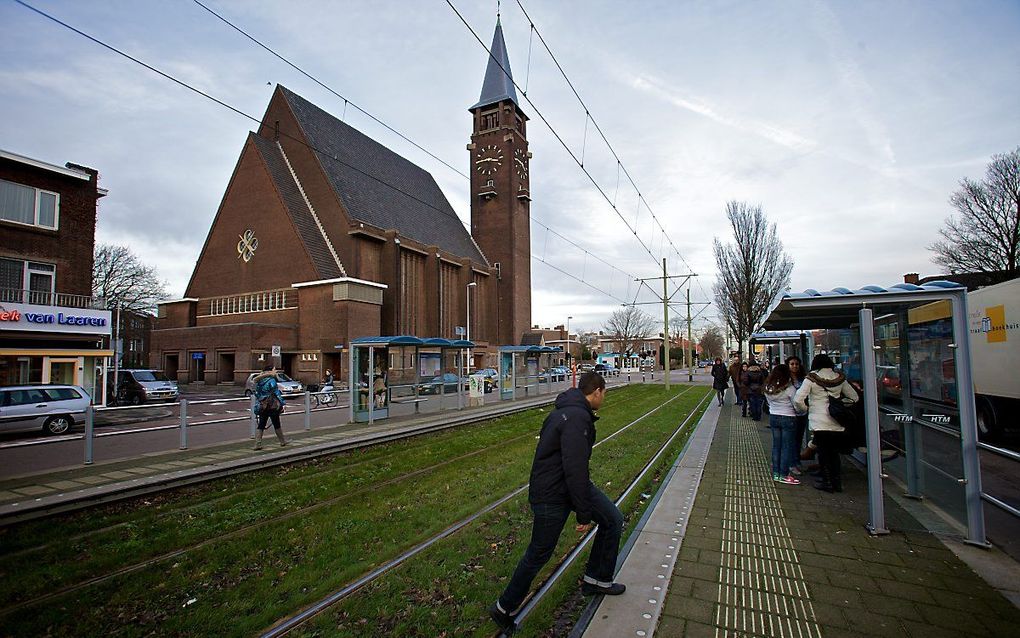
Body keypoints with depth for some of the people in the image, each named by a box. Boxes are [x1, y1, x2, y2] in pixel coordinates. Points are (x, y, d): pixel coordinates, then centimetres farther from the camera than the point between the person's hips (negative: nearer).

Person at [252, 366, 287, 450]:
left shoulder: (259, 381, 4)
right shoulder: (272, 381, -13)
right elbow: (277, 394, -14)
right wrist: (281, 405, -10)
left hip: (262, 407, 5)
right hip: (272, 406, -5)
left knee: (261, 425, 9)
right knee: (276, 424, 8)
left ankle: (257, 444, 2)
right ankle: (282, 441, 21)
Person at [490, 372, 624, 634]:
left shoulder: (568, 411, 7)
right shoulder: (577, 418, -26)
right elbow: (576, 470, -27)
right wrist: (584, 515, -18)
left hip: (570, 482, 10)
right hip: (552, 495, -10)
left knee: (613, 520, 13)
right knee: (538, 555, 7)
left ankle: (597, 581, 31)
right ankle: (504, 609, 28)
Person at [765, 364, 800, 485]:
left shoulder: (768, 388, -1)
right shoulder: (789, 389, -17)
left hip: (773, 417, 5)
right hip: (788, 419, -5)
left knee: (776, 445, 13)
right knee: (787, 447, 4)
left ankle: (776, 473, 18)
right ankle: (784, 475, 8)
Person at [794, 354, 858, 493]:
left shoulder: (811, 378, -9)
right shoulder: (839, 378, 4)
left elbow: (798, 400, -16)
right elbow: (854, 397, 14)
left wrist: (806, 409, 2)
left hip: (819, 423, -4)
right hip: (837, 423, 4)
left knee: (823, 453, 6)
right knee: (834, 453, 16)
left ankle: (827, 482, 11)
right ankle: (837, 482, 21)